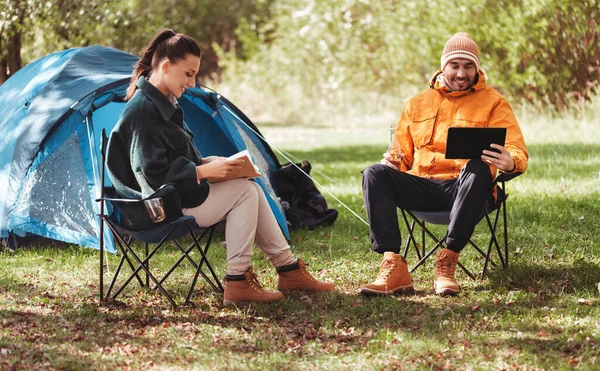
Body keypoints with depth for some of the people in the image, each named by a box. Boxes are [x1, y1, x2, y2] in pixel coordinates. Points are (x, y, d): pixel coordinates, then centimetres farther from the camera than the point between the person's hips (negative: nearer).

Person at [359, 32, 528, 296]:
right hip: (422, 187, 3)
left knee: (479, 169, -38)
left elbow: (518, 152, -4)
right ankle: (393, 267, -35)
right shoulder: (417, 103, 20)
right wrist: (394, 162, -5)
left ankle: (448, 261, -33)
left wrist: (510, 163, -30)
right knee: (375, 174, -23)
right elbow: (403, 156, 22)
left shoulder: (493, 103, 9)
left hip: (464, 189, -3)